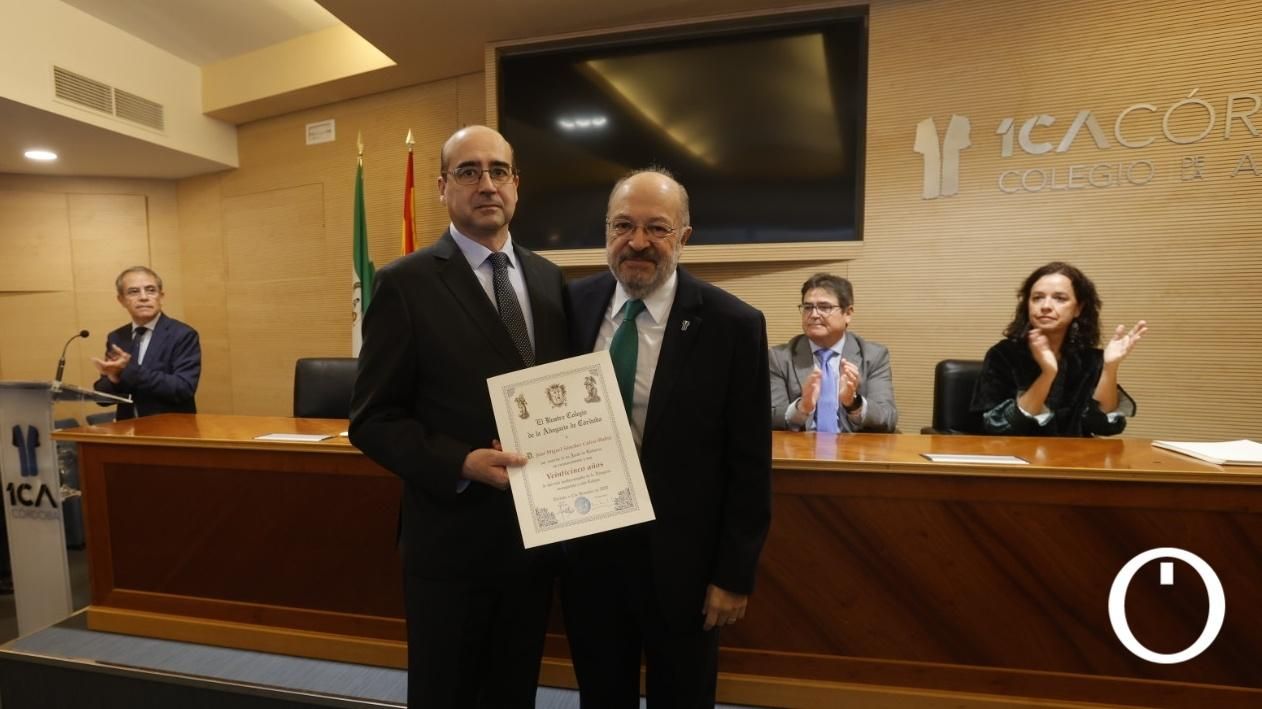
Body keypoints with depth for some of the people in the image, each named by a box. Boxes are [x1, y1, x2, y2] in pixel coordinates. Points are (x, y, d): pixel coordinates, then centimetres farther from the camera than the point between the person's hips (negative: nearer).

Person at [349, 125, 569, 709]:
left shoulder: (550, 280, 5)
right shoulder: (406, 283, -10)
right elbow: (373, 420, -10)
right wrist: (461, 464, -24)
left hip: (538, 533, 4)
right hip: (453, 537, -4)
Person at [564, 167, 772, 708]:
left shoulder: (732, 325, -14)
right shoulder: (574, 305, -4)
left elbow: (748, 466, -9)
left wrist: (735, 574, -6)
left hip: (681, 558, -2)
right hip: (586, 548, 3)